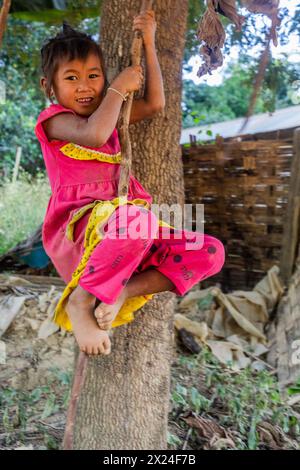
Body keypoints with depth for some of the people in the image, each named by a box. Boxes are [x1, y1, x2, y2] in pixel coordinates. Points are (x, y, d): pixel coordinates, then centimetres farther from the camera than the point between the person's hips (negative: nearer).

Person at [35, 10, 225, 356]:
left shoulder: (108, 115, 25)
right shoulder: (53, 119, 3)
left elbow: (154, 104, 18)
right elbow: (93, 135, -19)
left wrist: (148, 44, 17)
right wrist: (119, 89, -5)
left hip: (122, 233, 7)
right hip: (77, 232, -7)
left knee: (211, 253, -8)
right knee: (138, 215, -42)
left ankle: (125, 290, -17)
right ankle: (80, 299, -22)